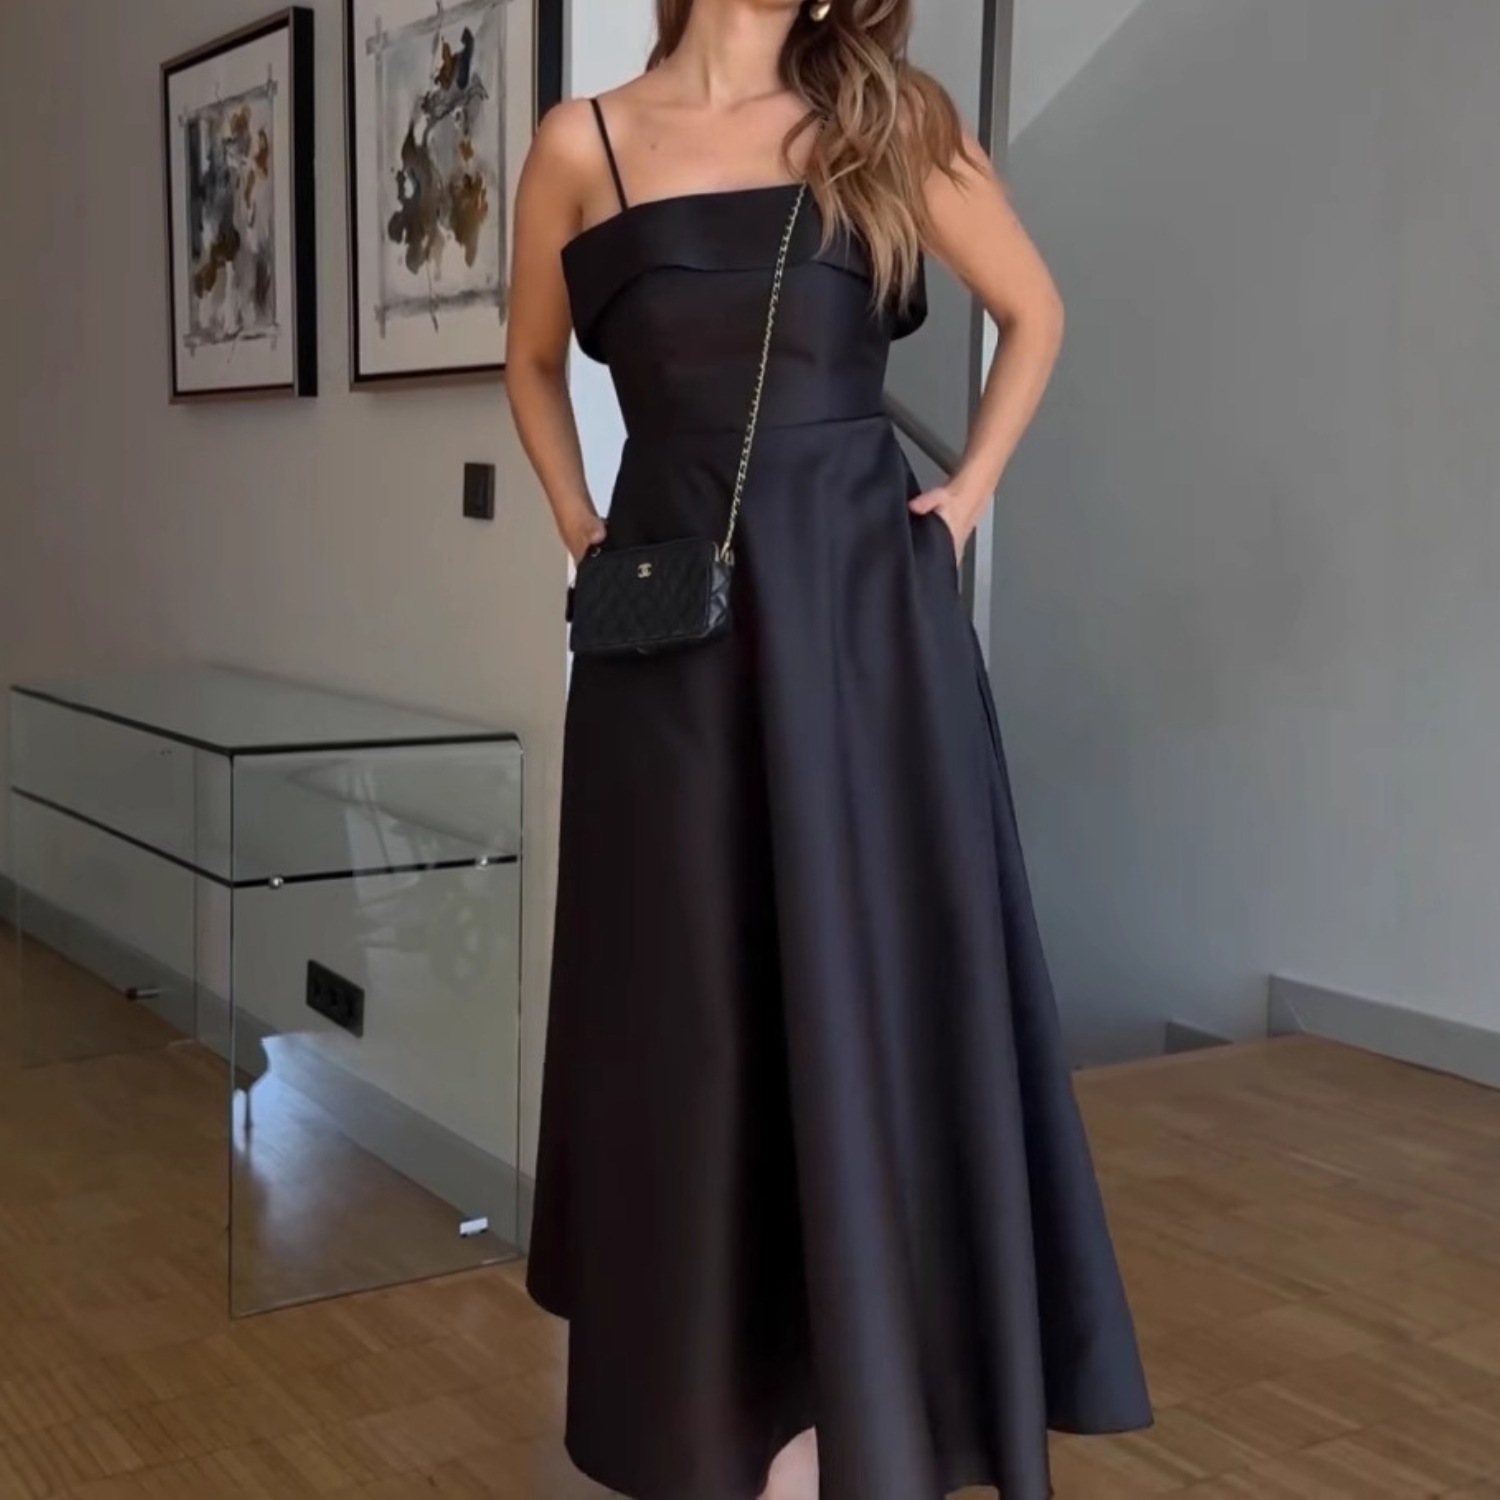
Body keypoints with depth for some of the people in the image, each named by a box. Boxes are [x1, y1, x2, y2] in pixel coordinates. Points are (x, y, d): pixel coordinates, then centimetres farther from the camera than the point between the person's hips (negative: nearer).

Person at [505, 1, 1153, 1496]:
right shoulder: (586, 142, 6)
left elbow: (1032, 313, 15)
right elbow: (533, 361, 20)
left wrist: (969, 492, 5)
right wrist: (579, 527, 9)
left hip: (865, 604, 0)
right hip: (675, 623, 1)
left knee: (867, 978, 1)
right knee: (692, 994, 7)